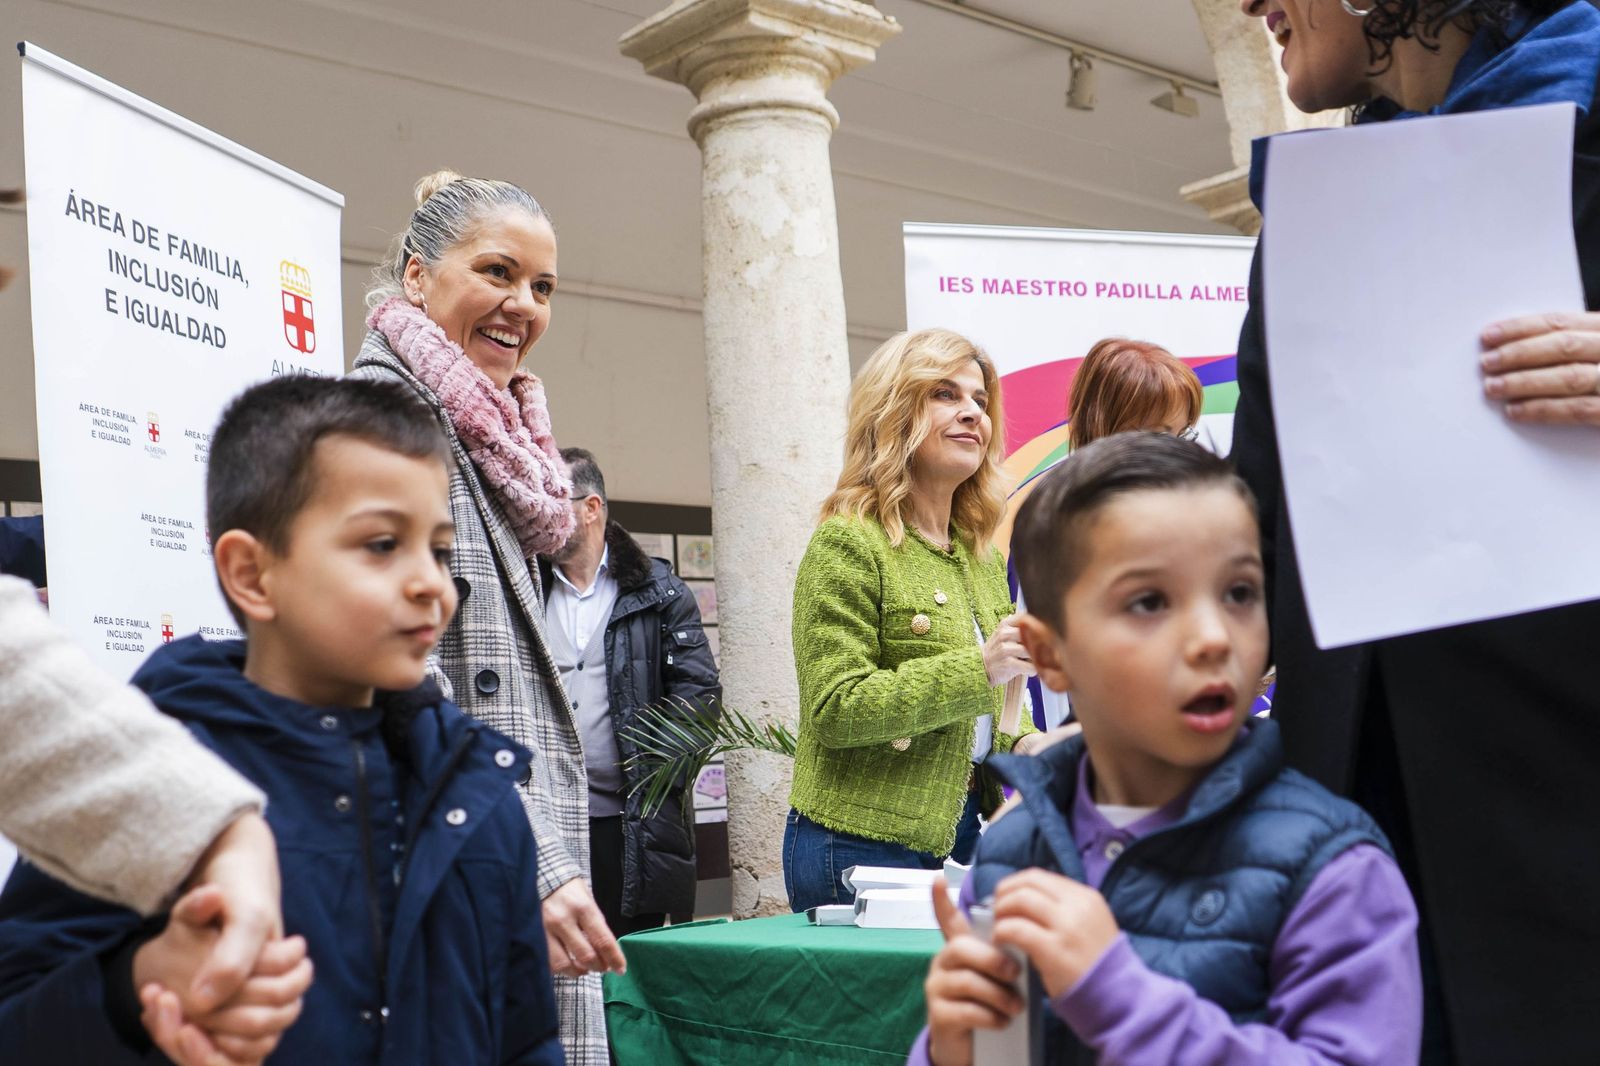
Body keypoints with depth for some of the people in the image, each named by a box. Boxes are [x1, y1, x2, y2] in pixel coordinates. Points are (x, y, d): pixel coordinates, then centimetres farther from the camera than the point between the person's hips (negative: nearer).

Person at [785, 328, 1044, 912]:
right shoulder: (847, 545, -10)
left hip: (960, 837, 8)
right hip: (862, 847, -7)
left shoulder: (981, 552, 15)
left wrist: (1025, 743, 3)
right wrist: (978, 667, -23)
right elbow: (834, 709, -19)